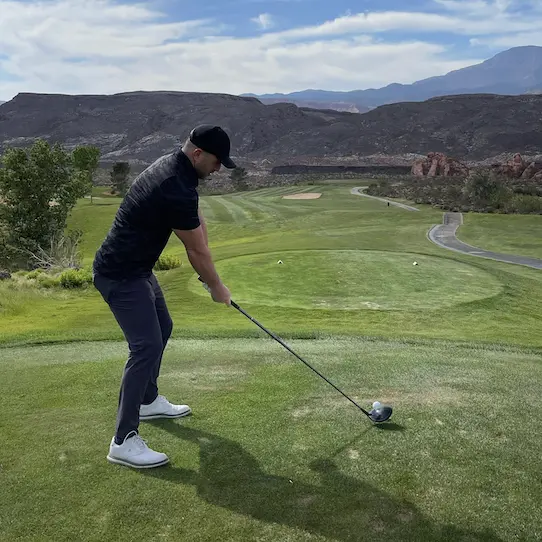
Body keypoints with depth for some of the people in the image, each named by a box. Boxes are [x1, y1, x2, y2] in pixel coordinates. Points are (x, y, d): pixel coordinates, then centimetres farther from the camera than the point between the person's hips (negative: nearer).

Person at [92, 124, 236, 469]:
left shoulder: (173, 166, 4)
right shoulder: (176, 190, -27)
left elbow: (198, 219, 11)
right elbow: (197, 250, -16)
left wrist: (204, 268, 2)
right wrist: (217, 288, 0)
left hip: (136, 268, 11)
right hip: (120, 275, -11)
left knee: (161, 328, 21)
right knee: (147, 346, -15)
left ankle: (148, 401, 38)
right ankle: (124, 440, -8)